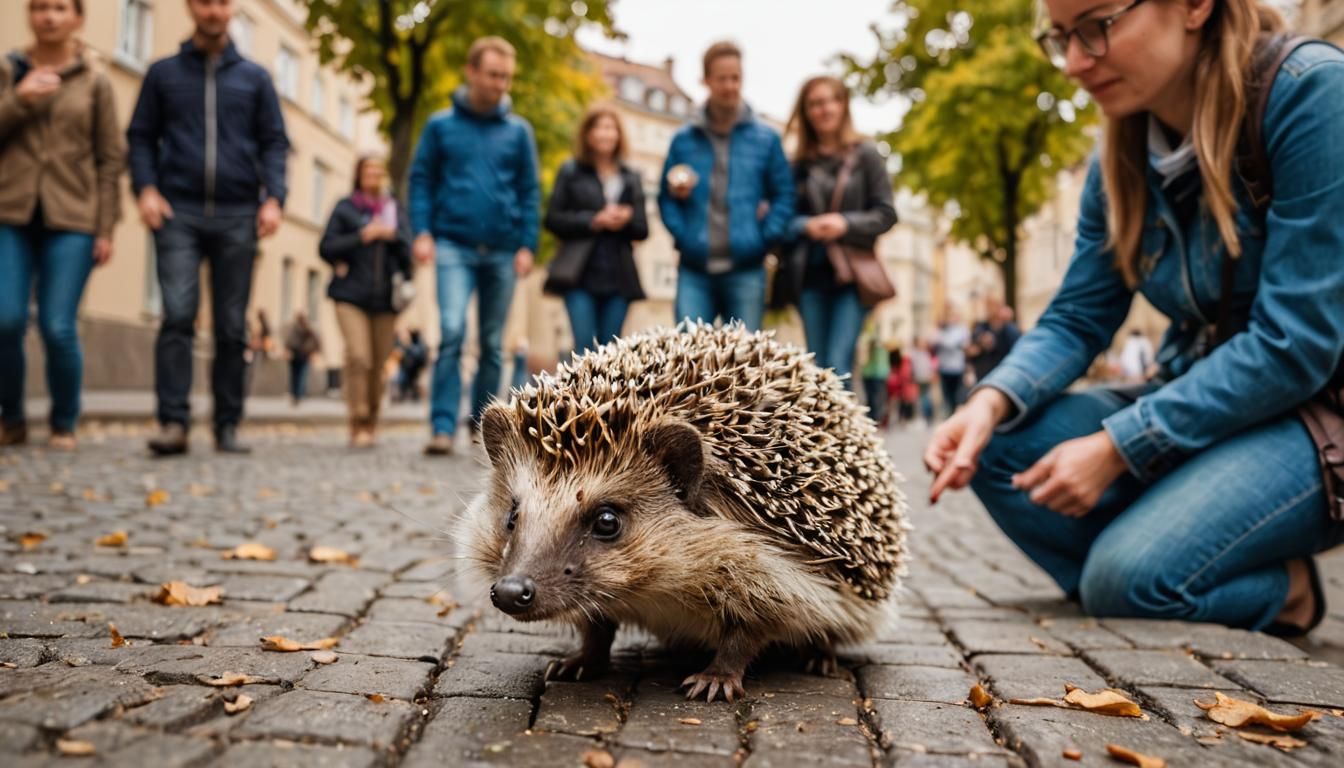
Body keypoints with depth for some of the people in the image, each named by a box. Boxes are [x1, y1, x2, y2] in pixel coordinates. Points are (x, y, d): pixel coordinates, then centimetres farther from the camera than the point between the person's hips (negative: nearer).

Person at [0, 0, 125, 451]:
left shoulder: (94, 81, 8)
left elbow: (110, 159, 5)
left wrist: (106, 228, -2)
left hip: (71, 218, -1)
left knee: (58, 327, -8)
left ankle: (64, 425, 10)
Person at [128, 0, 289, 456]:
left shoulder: (254, 77, 15)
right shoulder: (163, 73, 14)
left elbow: (274, 143, 9)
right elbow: (140, 137, 12)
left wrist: (273, 198, -6)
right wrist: (145, 188, -6)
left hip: (237, 214, 1)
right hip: (178, 212, -1)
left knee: (232, 327, 1)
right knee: (178, 315, -14)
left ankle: (227, 426, 7)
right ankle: (173, 422, -13)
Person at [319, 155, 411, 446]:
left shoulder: (397, 211, 18)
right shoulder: (345, 208, 10)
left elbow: (409, 253, 10)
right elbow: (326, 248, 1)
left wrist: (394, 235, -8)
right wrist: (361, 237, -9)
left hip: (385, 299, 3)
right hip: (351, 295, -2)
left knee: (378, 363, 3)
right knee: (358, 356, -18)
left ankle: (371, 422, 20)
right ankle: (358, 425, -12)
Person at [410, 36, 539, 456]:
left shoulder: (519, 131, 7)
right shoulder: (441, 125, 5)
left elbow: (529, 191, 7)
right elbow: (421, 180, 6)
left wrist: (527, 244, -2)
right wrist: (422, 232, -6)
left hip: (502, 250, 2)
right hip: (454, 246, -2)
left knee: (493, 344, 8)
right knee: (452, 331, -16)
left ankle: (482, 424, 20)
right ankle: (443, 426, -14)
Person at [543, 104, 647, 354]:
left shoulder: (631, 177, 15)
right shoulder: (571, 172, 6)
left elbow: (643, 229, 11)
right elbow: (553, 219, -1)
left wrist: (627, 219, -11)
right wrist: (594, 221, -12)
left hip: (619, 278, 3)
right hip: (580, 277, -3)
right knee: (585, 350, -9)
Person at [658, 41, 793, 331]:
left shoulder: (766, 139, 6)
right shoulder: (684, 140, 8)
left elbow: (783, 195, 7)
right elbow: (666, 196, 11)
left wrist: (766, 237, -5)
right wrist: (681, 233, -4)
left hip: (746, 270, 0)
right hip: (694, 270, 0)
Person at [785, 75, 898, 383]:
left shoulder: (866, 154, 3)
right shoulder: (799, 162, 8)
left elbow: (887, 213, 1)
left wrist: (846, 223, -14)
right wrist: (805, 226, -12)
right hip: (811, 275, 3)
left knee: (838, 365, -13)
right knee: (816, 367, 6)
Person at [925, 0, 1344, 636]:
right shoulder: (1121, 159, 1)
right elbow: (1077, 318, 1)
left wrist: (1118, 446, -23)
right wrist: (992, 401, -20)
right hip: (1198, 404, 7)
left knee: (1133, 574, -27)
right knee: (998, 444, -12)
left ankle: (1280, 592, 6)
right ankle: (1244, 587, 0)